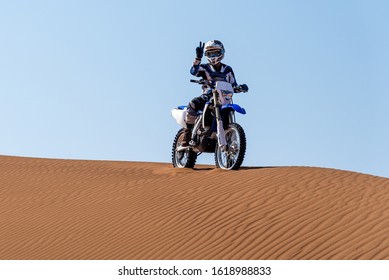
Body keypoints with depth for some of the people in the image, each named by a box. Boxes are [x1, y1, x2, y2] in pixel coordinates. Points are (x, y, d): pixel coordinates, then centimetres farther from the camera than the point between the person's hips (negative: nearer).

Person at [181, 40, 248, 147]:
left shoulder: (227, 70, 19)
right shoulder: (205, 68, 11)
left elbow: (233, 85, 17)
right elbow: (193, 71, -10)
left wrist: (240, 87, -5)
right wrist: (198, 57, -21)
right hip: (208, 96, -2)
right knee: (193, 104, -31)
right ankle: (187, 133, -31)